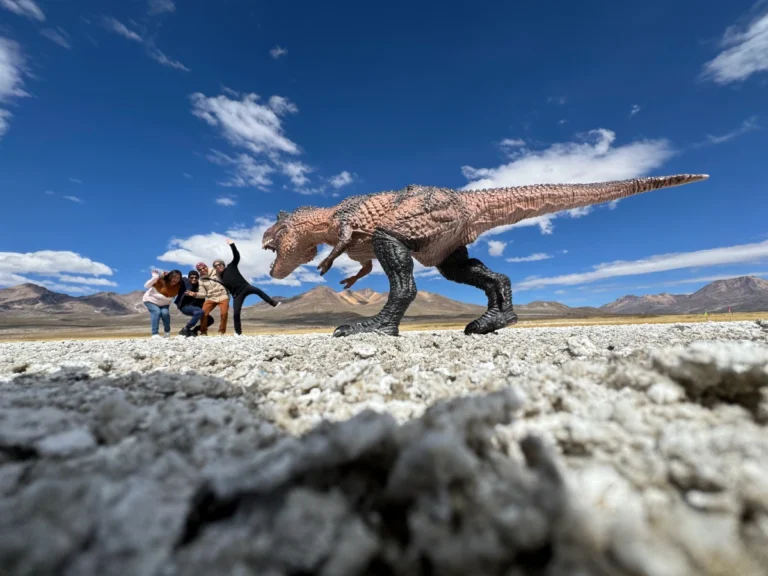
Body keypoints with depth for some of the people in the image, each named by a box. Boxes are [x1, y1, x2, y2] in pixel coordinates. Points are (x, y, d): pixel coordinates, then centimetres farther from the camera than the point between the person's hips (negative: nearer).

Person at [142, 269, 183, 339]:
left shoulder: (178, 286, -18)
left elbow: (171, 298, -11)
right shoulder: (160, 281, -28)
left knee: (165, 313, -21)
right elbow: (146, 286, -33)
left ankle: (167, 332, -1)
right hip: (151, 300, -3)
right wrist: (156, 277, -43)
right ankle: (154, 334, -20)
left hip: (163, 303, 3)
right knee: (157, 312, -25)